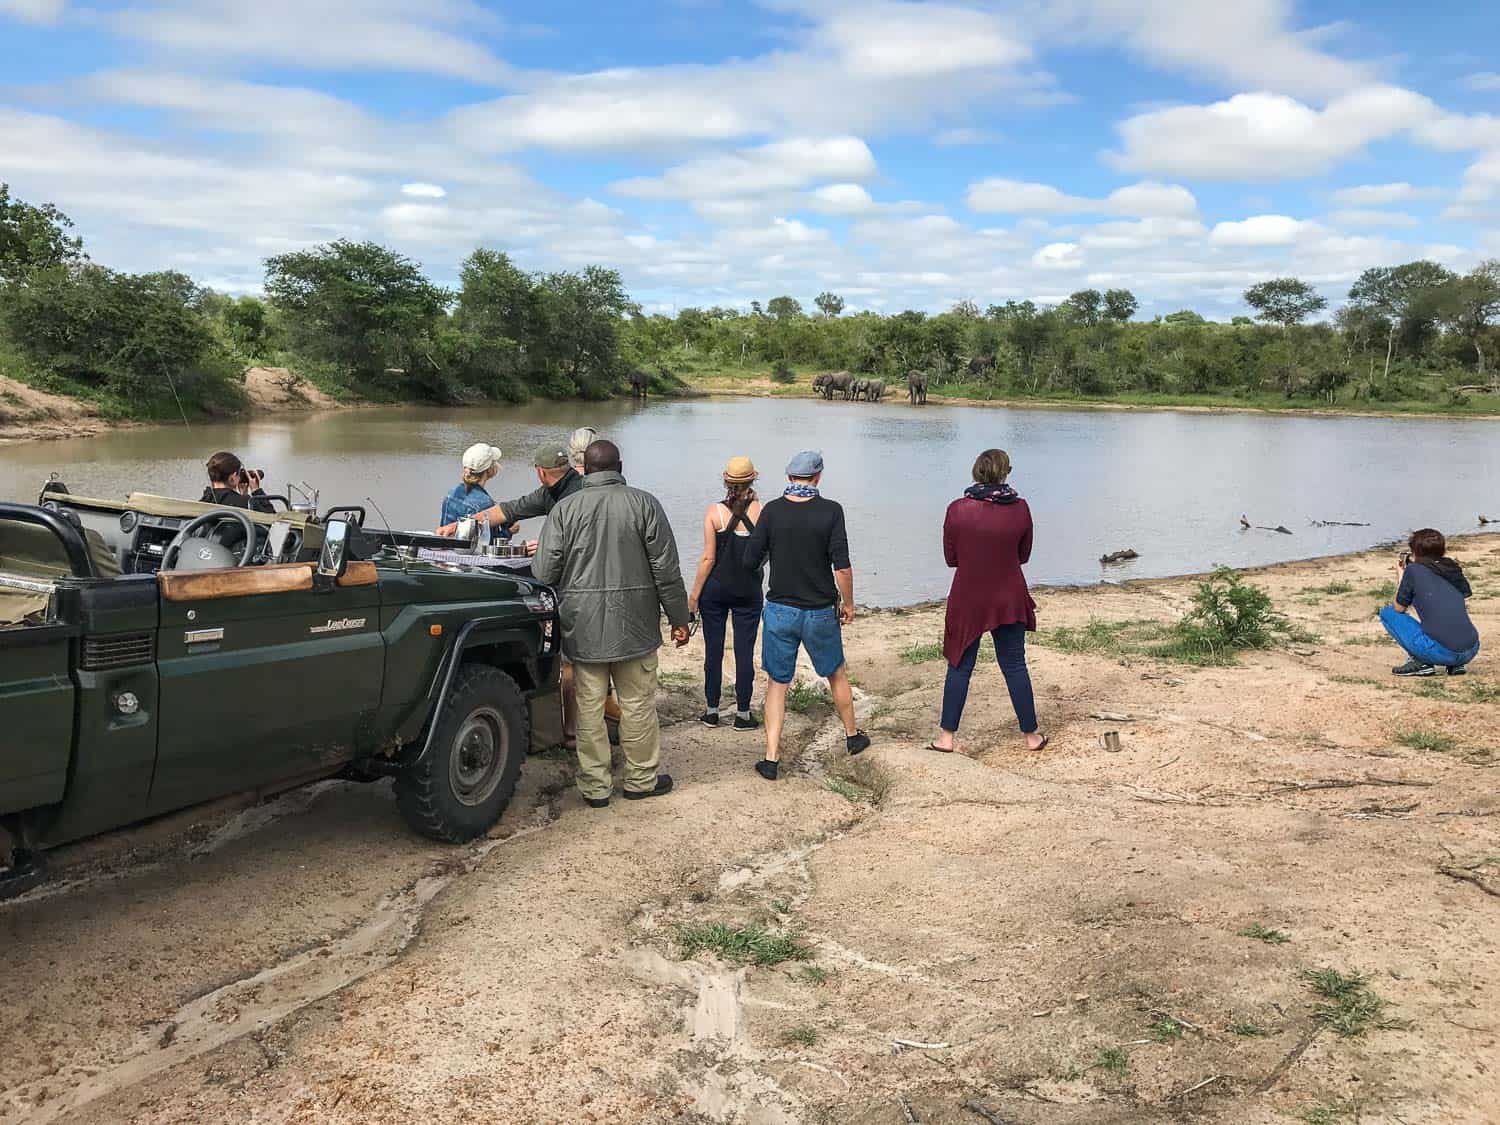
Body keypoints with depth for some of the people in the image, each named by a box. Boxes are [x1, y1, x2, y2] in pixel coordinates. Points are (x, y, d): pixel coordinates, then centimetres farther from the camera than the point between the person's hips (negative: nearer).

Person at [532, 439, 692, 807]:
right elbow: (666, 570, -4)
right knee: (638, 703, 10)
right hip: (634, 625, -1)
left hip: (582, 627, 1)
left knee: (589, 707, 7)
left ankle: (594, 786, 15)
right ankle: (642, 779, 21)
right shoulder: (644, 504, -3)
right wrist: (678, 619, 4)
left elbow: (544, 572, -2)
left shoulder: (565, 509, -1)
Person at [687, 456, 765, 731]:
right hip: (749, 591, 0)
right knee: (744, 651, 6)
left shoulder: (714, 512, -9)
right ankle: (742, 714, 11)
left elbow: (708, 558, -9)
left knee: (713, 649, 10)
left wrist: (694, 594, 0)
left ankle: (712, 711, 16)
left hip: (716, 588, 0)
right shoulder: (761, 511, -7)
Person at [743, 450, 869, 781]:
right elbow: (843, 567, -15)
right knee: (836, 674, 21)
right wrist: (848, 604, -1)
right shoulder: (830, 511, -11)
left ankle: (771, 759, 6)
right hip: (821, 612, 0)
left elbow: (750, 560, -5)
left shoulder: (772, 510, -7)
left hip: (780, 610, 1)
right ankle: (852, 736, 39)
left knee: (777, 683, 9)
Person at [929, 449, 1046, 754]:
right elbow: (1024, 556, 5)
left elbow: (951, 557, -2)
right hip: (1009, 600, 1)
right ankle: (1031, 735, 22)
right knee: (1015, 666, 12)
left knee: (960, 667, 9)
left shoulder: (957, 509, -12)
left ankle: (947, 737, 11)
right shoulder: (1020, 508, -7)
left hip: (967, 601, -1)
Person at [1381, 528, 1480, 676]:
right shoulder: (1455, 570, 14)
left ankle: (1421, 663, 1)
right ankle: (1456, 664, 16)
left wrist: (1401, 576, 24)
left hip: (1441, 652, -6)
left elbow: (1399, 609, 12)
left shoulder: (1413, 570, 0)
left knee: (1387, 612, 11)